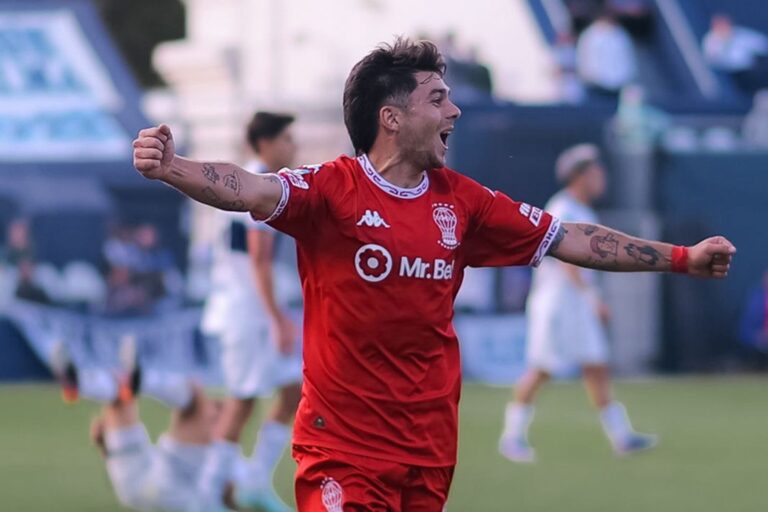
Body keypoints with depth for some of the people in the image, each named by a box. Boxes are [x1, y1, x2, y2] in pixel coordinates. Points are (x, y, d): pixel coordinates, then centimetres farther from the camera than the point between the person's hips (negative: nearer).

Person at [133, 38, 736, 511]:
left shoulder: (460, 200, 8)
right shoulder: (333, 190, -9)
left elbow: (568, 239, 15)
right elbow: (250, 190, -27)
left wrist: (682, 258, 17)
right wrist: (171, 168, -47)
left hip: (431, 451, 6)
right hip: (344, 451, -5)